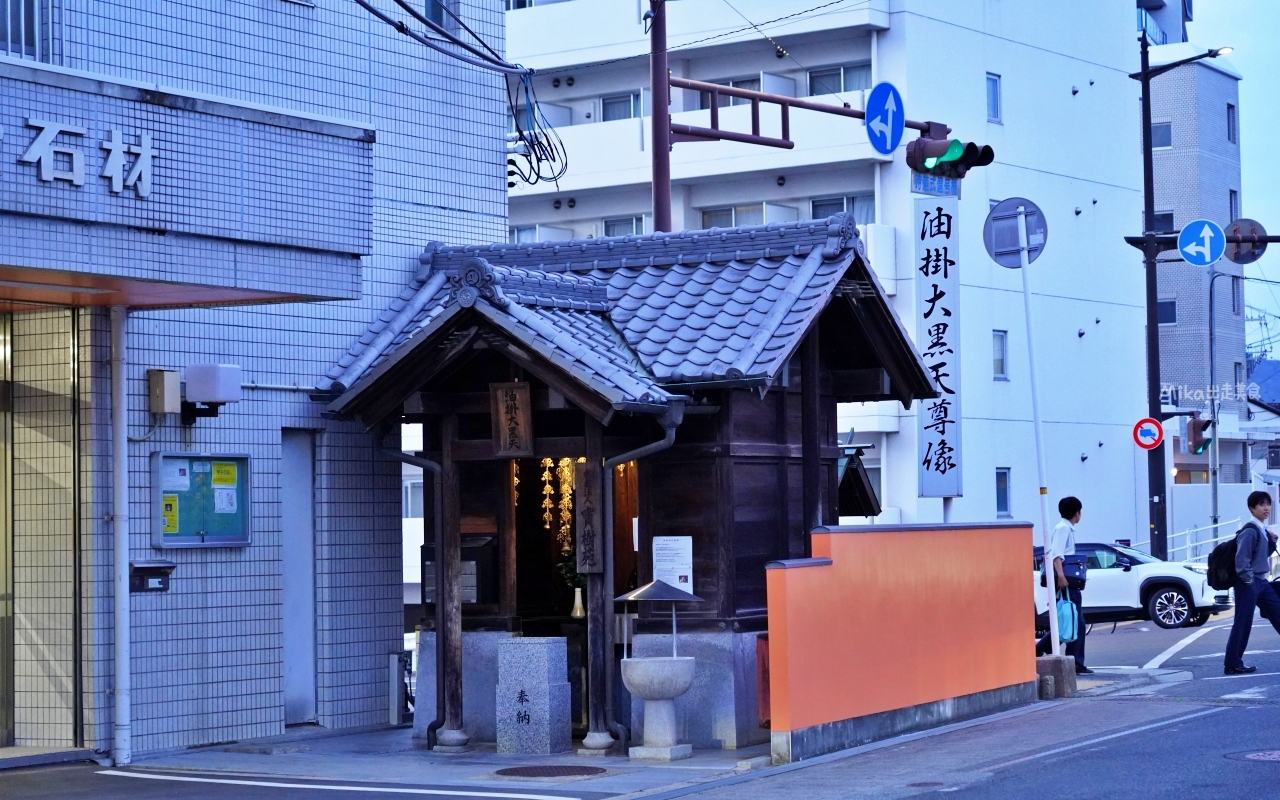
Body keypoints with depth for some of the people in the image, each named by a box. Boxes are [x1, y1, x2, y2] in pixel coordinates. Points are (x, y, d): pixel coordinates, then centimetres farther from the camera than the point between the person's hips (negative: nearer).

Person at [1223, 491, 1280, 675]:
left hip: (1261, 581, 10)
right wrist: (1248, 580, -16)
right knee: (1243, 624, -5)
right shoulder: (1250, 531, -16)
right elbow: (1241, 559, -21)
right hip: (1249, 583, -10)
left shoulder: (1262, 530, 13)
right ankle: (1232, 665, 1)